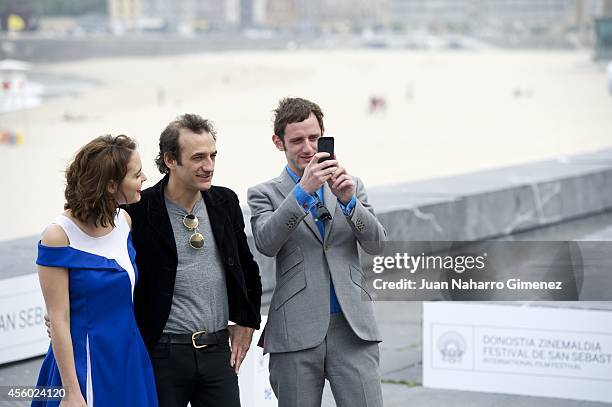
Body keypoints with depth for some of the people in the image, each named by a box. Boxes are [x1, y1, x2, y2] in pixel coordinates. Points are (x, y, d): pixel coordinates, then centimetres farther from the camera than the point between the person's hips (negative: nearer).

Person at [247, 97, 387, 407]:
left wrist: (348, 200, -12)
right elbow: (266, 243, -12)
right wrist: (303, 190, -21)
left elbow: (376, 244, 4)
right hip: (296, 332, -1)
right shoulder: (264, 194, 6)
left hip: (352, 327, 1)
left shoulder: (351, 185, 14)